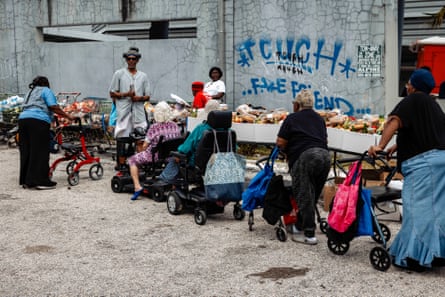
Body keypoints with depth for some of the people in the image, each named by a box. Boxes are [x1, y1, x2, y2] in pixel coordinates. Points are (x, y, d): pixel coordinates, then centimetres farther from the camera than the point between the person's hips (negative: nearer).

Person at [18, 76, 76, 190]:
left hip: (22, 119, 8)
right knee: (40, 152, -6)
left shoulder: (30, 92, 31)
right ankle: (40, 181, -8)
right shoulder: (46, 91, 9)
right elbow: (54, 107, -5)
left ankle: (26, 180, 13)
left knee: (26, 152, 9)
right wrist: (68, 116, -1)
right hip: (38, 121, -8)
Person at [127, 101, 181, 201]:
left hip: (155, 156, -5)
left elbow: (145, 146, -10)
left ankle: (137, 187, 5)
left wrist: (144, 151, 12)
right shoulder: (175, 126, -4)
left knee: (132, 160, 16)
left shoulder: (154, 127, -19)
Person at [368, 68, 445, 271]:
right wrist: (397, 146, 28)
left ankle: (416, 256, -7)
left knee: (418, 207, -7)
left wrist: (380, 146, -24)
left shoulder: (413, 100, -5)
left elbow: (394, 122, -19)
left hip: (423, 161, -9)